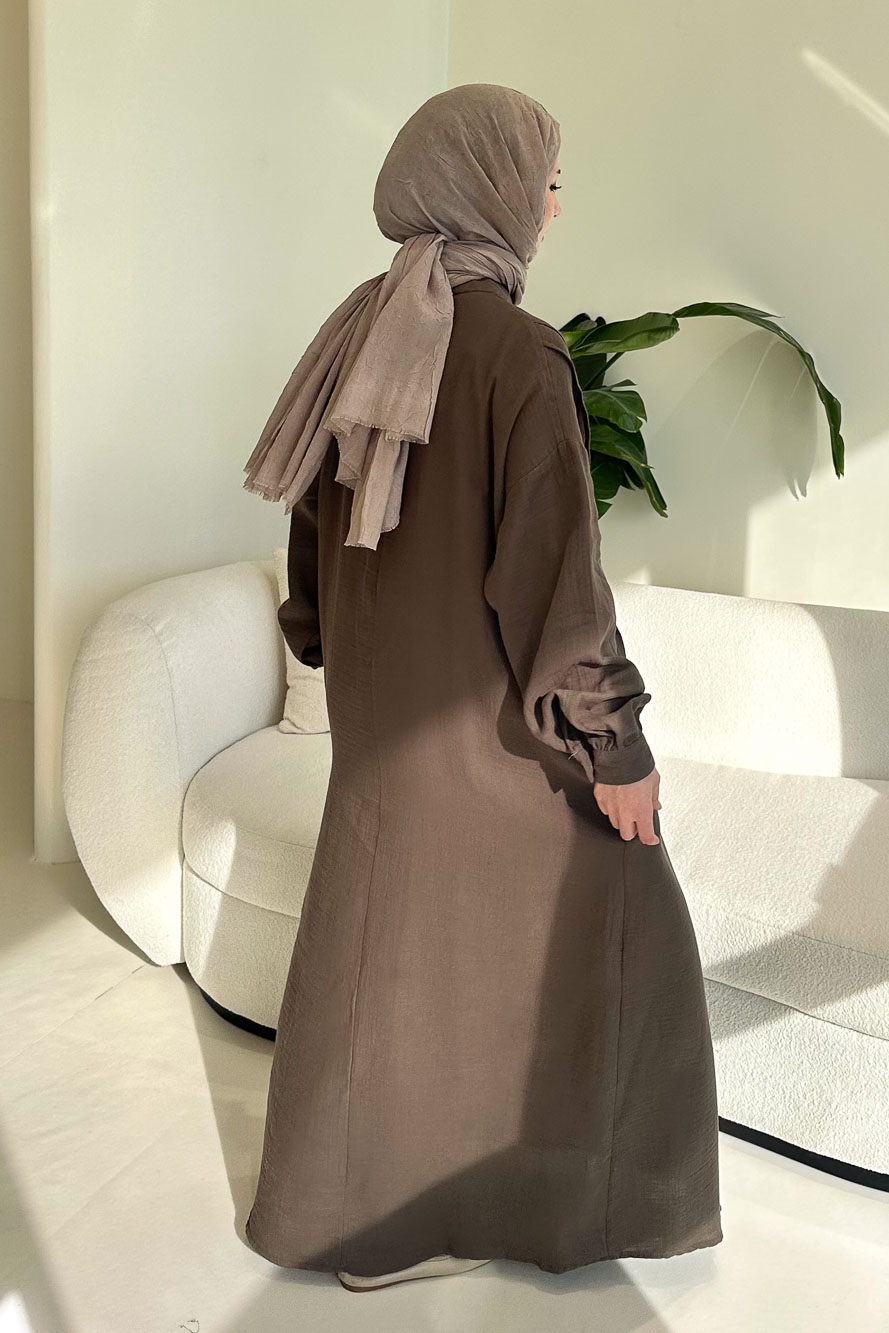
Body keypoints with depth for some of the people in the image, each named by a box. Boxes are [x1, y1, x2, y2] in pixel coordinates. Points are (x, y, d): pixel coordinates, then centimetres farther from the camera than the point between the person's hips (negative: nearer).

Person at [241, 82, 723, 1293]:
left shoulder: (364, 336, 4)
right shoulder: (517, 352, -19)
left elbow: (316, 532, 11)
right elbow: (553, 573, -21)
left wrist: (340, 655, 23)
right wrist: (613, 744, -14)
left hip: (384, 711, 8)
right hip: (495, 718, -8)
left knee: (394, 936, 20)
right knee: (590, 933, 12)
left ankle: (360, 1203, 36)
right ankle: (559, 1201, 28)